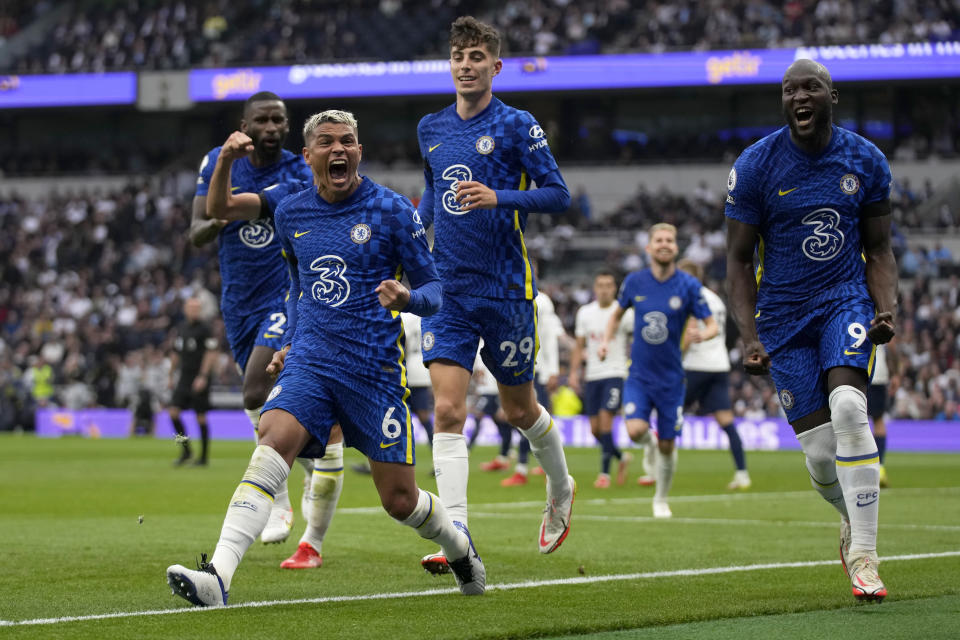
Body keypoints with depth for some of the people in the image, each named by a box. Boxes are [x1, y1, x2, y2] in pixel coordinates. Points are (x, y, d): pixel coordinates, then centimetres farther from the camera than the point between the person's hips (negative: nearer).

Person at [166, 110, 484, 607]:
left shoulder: (392, 211, -3)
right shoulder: (290, 213, 10)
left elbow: (434, 289, 0)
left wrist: (407, 298, -23)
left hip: (375, 369, -3)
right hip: (309, 362, 3)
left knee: (399, 500, 1)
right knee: (272, 443, -25)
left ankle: (458, 545, 37)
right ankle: (217, 576, -37)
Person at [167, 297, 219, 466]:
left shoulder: (204, 328, -7)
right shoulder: (181, 327, 12)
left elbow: (211, 354, -11)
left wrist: (203, 376, -18)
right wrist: (172, 375, 19)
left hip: (199, 378, -6)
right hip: (184, 377, 6)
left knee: (200, 417, -2)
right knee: (173, 411, -4)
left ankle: (204, 456, 8)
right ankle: (185, 450, 9)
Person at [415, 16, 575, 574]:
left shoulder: (516, 125, -5)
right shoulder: (431, 129, 10)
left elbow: (558, 194, -8)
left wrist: (498, 197, -22)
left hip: (505, 289, -3)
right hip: (447, 290, 3)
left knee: (520, 410, 11)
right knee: (448, 410, -11)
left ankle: (561, 490, 41)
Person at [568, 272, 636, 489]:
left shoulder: (624, 313, -4)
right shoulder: (585, 313, 8)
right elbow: (579, 346, 14)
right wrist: (574, 372, 5)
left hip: (615, 374, -5)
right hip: (592, 375, 5)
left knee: (605, 420, -18)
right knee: (595, 428, 3)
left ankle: (604, 473, -12)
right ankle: (622, 457, 28)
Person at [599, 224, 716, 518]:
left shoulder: (688, 285, -7)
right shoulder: (634, 282, -1)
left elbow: (712, 325, -3)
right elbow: (618, 313, 17)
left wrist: (702, 334, -27)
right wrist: (606, 341, 0)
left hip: (670, 378, -1)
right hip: (639, 374, 1)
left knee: (667, 446, 4)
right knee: (635, 430, -21)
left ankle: (661, 500, 27)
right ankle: (650, 441, 17)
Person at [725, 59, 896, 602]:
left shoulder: (865, 161, 0)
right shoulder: (756, 166, -6)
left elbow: (879, 251, 8)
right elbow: (739, 261, -1)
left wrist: (887, 312, -10)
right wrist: (751, 337, -12)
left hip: (846, 299, 0)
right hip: (784, 311, 0)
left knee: (848, 407, -27)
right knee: (821, 450, -6)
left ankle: (863, 555, -21)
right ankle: (853, 518, 30)